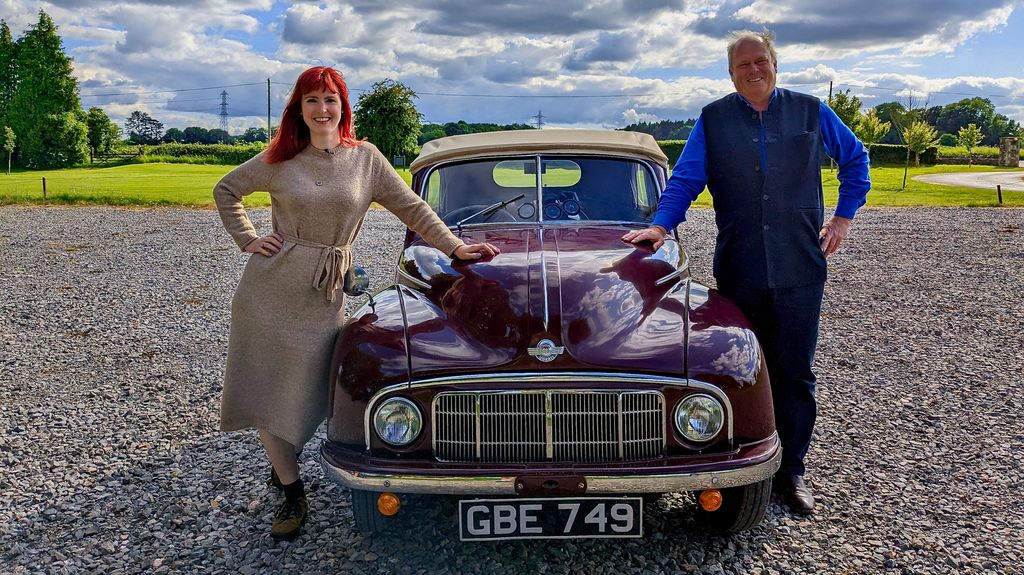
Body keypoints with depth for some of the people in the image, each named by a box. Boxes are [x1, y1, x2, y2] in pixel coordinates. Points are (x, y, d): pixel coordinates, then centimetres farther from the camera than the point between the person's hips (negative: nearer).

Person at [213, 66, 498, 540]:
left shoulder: (365, 158, 2)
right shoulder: (279, 160, 2)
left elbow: (411, 208, 5)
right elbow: (226, 190, 14)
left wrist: (455, 247, 1)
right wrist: (247, 239, 3)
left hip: (322, 297, 0)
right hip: (268, 289, 1)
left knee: (302, 391, 5)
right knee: (266, 390, 4)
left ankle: (284, 459, 36)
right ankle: (292, 492, 20)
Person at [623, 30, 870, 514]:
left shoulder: (810, 112, 6)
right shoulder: (712, 120, 5)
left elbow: (855, 158, 18)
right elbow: (684, 180, 3)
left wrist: (844, 216, 10)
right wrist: (662, 225, -12)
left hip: (800, 269, 0)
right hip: (738, 270, 0)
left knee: (795, 372, 6)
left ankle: (790, 471, 19)